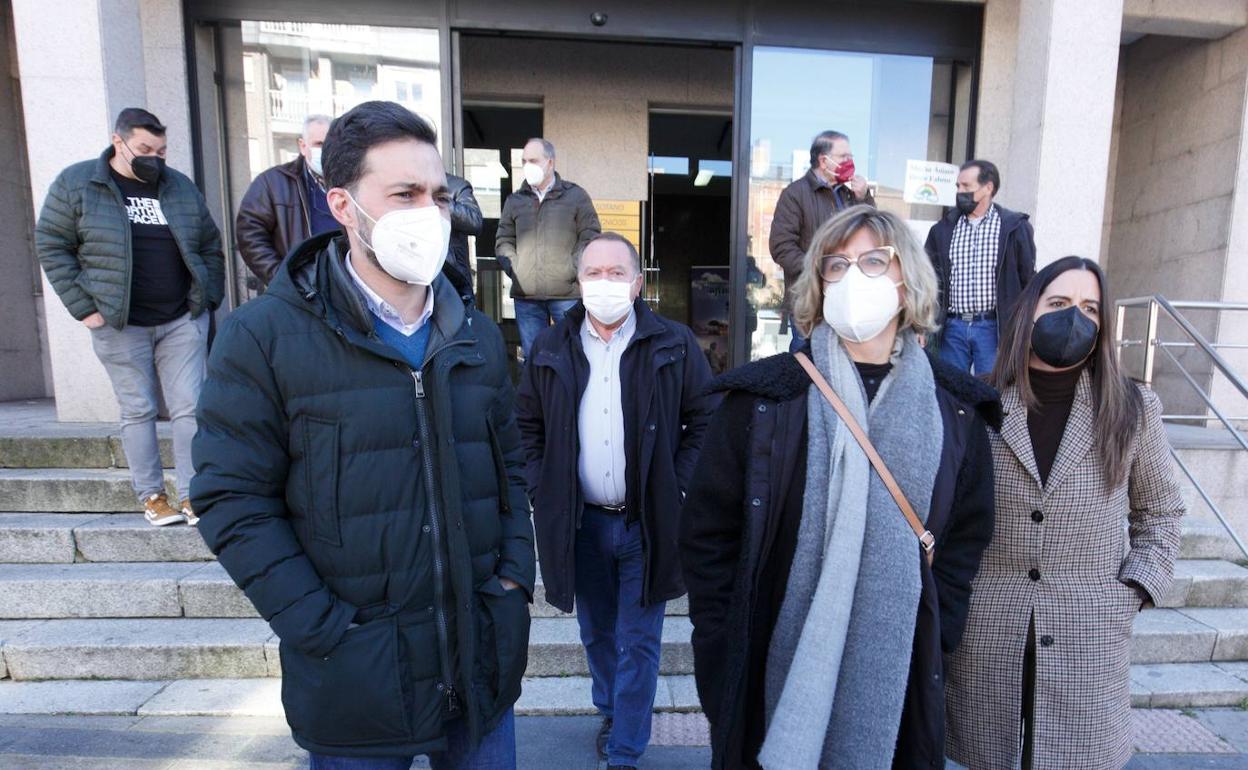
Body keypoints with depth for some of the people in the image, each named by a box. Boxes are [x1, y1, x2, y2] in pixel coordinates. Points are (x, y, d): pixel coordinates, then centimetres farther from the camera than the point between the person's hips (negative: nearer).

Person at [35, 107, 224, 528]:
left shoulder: (181, 187, 10)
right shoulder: (76, 183, 2)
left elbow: (211, 247, 14)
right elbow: (51, 245, 3)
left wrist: (209, 300, 5)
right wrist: (84, 307, -5)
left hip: (183, 322, 2)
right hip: (120, 326, -2)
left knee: (189, 408, 0)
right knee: (138, 411, 5)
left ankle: (191, 496, 8)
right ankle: (151, 496, 17)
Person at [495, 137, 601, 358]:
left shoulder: (576, 196, 5)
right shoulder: (515, 201, 13)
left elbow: (590, 238, 1)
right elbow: (503, 241, 15)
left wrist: (574, 271, -9)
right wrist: (514, 269, -1)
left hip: (568, 293, -3)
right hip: (525, 295, 3)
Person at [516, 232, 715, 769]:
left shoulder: (674, 345, -6)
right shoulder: (550, 349, 1)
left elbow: (704, 419, -3)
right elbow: (528, 424, 8)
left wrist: (677, 487, -9)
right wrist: (541, 489, -1)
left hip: (648, 521, -2)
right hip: (578, 521, 3)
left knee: (638, 643, 10)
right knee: (596, 633, 22)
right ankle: (611, 711, 49)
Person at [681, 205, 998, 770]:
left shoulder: (956, 409, -1)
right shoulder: (762, 396, -10)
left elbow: (967, 538, 6)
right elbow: (707, 532, -7)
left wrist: (931, 642, 0)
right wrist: (724, 648, -7)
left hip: (897, 679, 3)